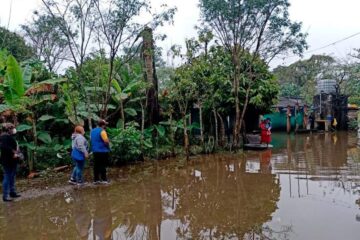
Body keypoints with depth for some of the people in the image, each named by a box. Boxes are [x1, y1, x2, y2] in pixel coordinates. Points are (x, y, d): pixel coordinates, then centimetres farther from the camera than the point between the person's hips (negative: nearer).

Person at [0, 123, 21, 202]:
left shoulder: (9, 136, 14)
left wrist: (17, 152, 2)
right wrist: (13, 153, -26)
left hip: (12, 161, 10)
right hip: (8, 161, -10)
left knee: (12, 177, 18)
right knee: (7, 177, -5)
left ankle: (12, 192, 29)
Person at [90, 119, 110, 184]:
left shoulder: (92, 131, 12)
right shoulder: (102, 131, -15)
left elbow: (91, 140, 20)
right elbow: (106, 141, -21)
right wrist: (108, 147, -4)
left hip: (95, 151, 8)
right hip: (103, 151, -8)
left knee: (96, 165, 10)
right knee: (103, 165, -2)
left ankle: (96, 179, 13)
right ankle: (104, 179, 1)